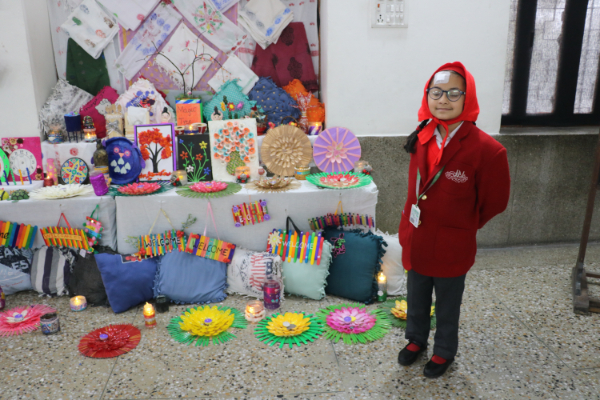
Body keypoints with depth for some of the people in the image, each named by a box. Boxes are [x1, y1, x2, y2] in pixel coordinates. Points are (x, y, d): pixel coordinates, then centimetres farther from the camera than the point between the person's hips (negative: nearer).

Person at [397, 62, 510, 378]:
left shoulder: (487, 150, -22)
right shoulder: (421, 139, -5)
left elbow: (494, 202, -9)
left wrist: (463, 227, 3)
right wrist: (410, 228, 9)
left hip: (452, 246, -4)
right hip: (416, 241, 4)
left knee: (447, 305, 19)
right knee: (416, 300, 23)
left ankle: (444, 352, 43)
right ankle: (416, 340, 49)